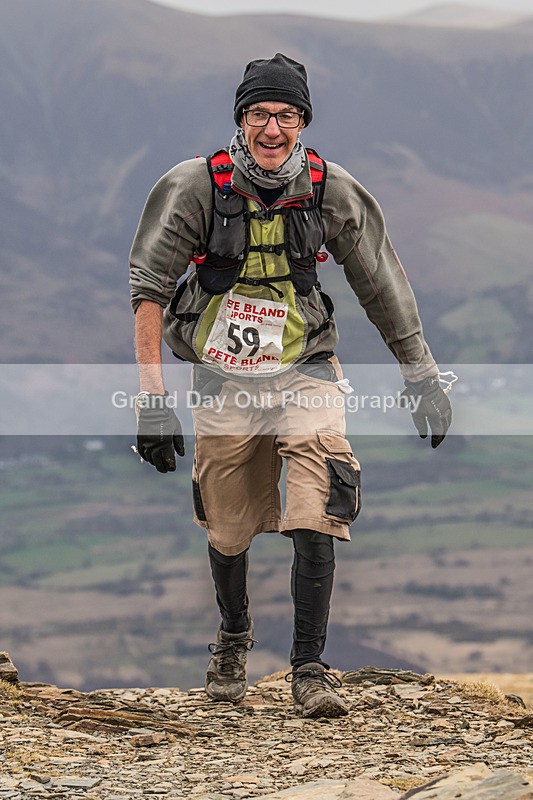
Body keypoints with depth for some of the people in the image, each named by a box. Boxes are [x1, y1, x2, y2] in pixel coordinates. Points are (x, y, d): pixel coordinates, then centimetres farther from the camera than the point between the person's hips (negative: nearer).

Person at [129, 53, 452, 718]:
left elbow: (382, 286, 2)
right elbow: (149, 288, -15)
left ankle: (309, 667, -5)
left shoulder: (332, 193, -9)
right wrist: (151, 395, -22)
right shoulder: (194, 187, -14)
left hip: (305, 372, 0)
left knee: (315, 523, -17)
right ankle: (233, 637, 41)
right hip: (222, 382, 0)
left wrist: (421, 377, 6)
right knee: (228, 532, 11)